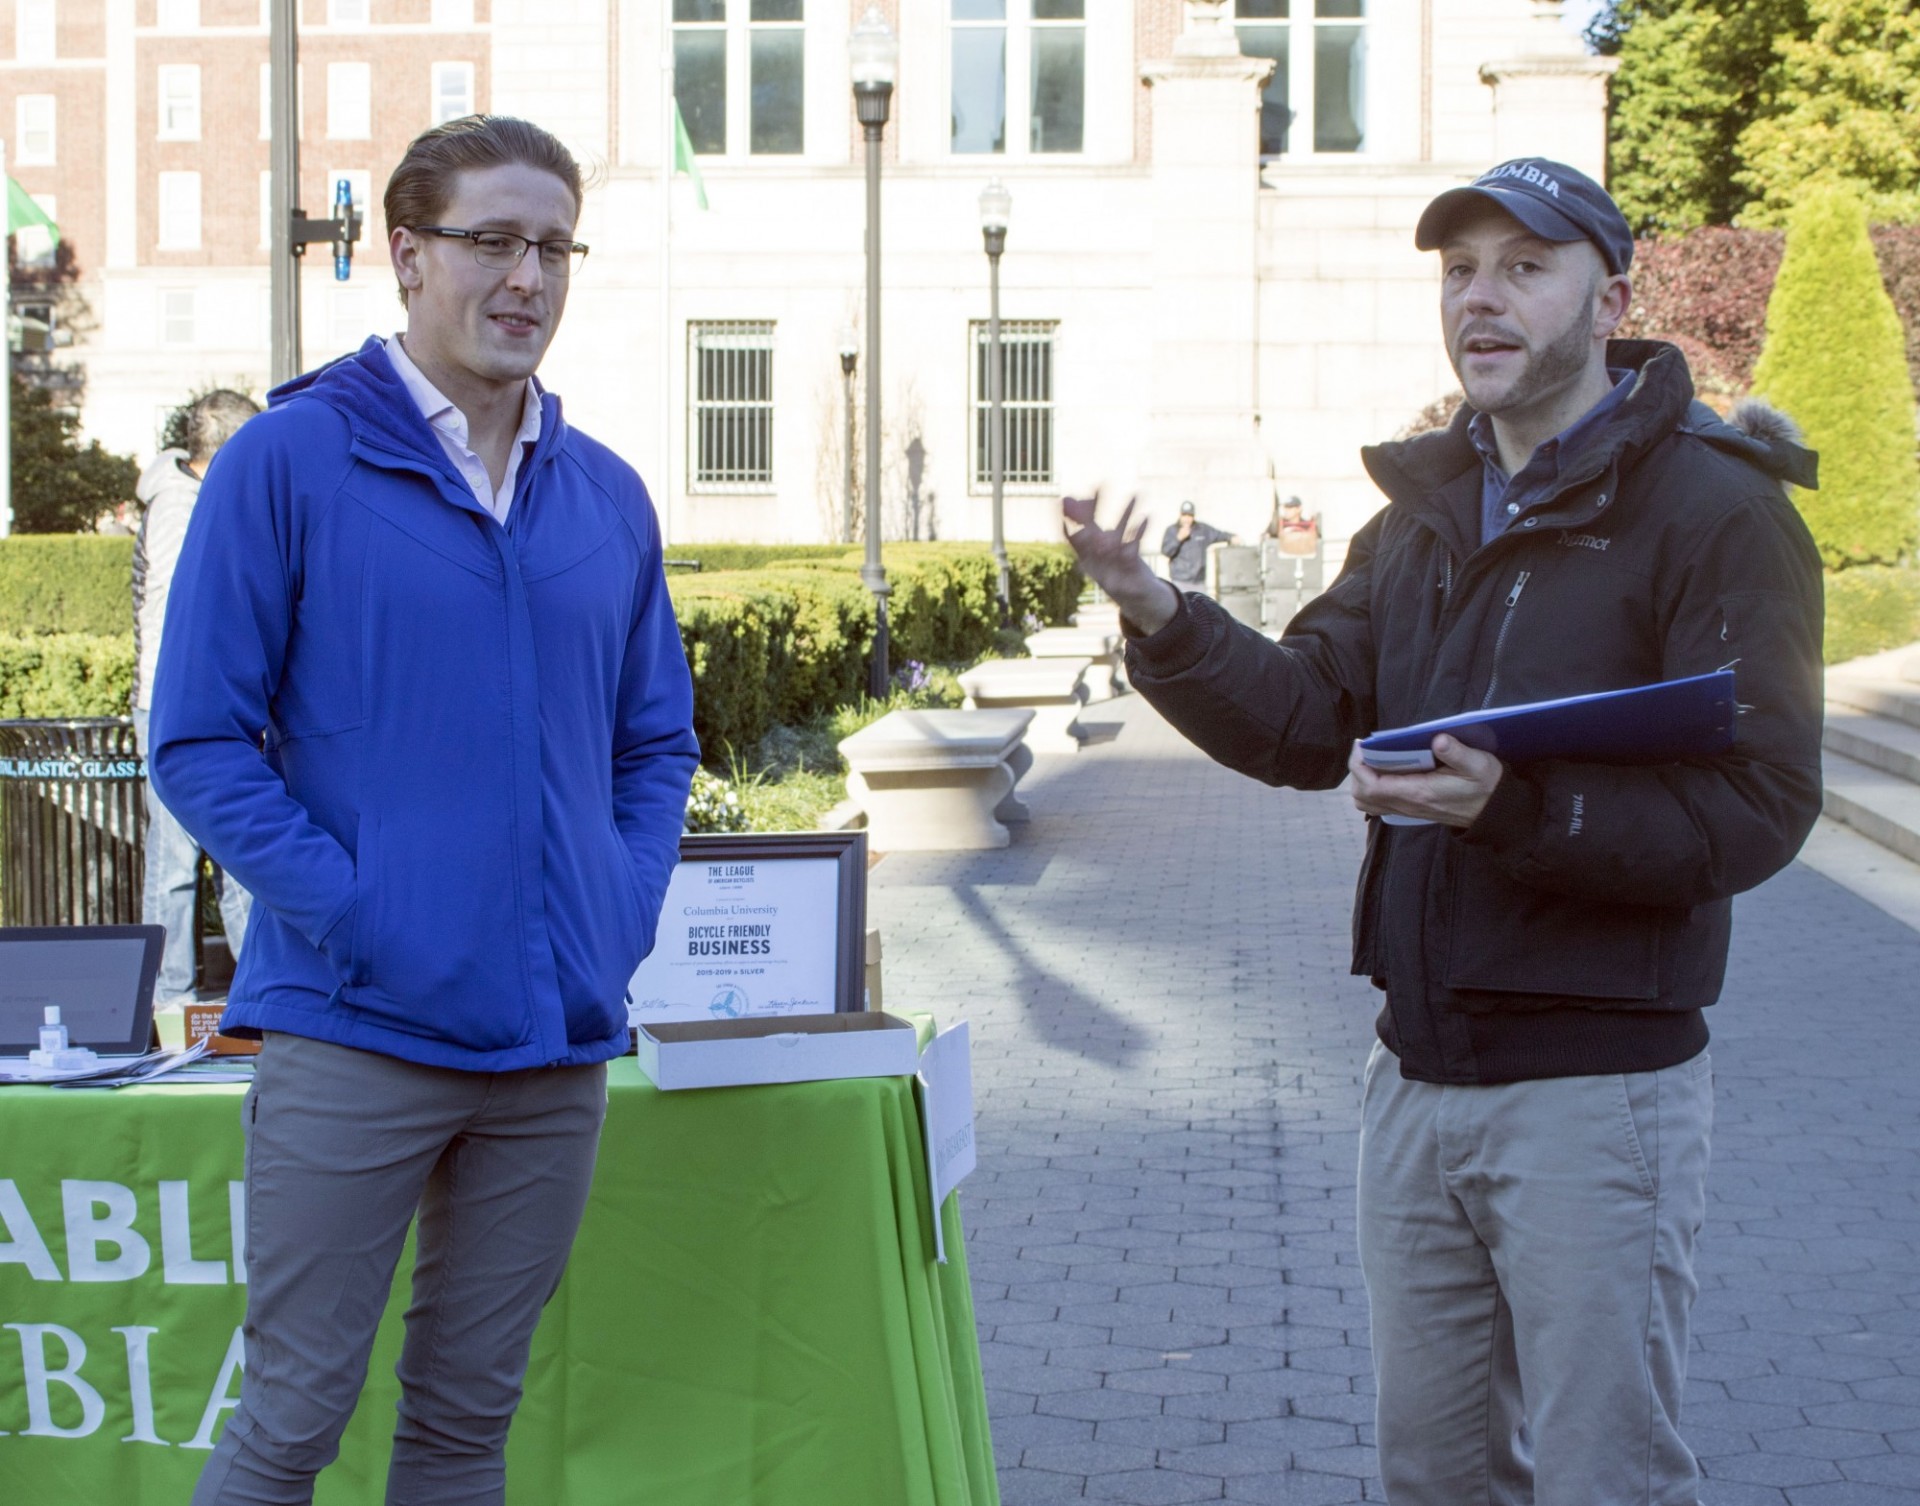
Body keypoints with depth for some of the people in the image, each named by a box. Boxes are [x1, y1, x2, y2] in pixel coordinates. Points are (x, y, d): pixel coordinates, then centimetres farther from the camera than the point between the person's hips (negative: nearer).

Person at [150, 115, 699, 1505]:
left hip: (558, 1042, 5)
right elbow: (199, 742, -6)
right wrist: (350, 909, -15)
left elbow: (657, 747, 19)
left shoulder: (608, 496, 12)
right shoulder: (290, 461, -4)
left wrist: (624, 916, 2)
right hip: (357, 1030, -5)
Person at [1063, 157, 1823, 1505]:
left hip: (1598, 1085, -7)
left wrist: (1517, 808, -30)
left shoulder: (1713, 510, -11)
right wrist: (1160, 622, -11)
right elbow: (1305, 723, 6)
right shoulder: (1425, 517, 14)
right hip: (1420, 1076, 7)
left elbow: (1758, 805, -18)